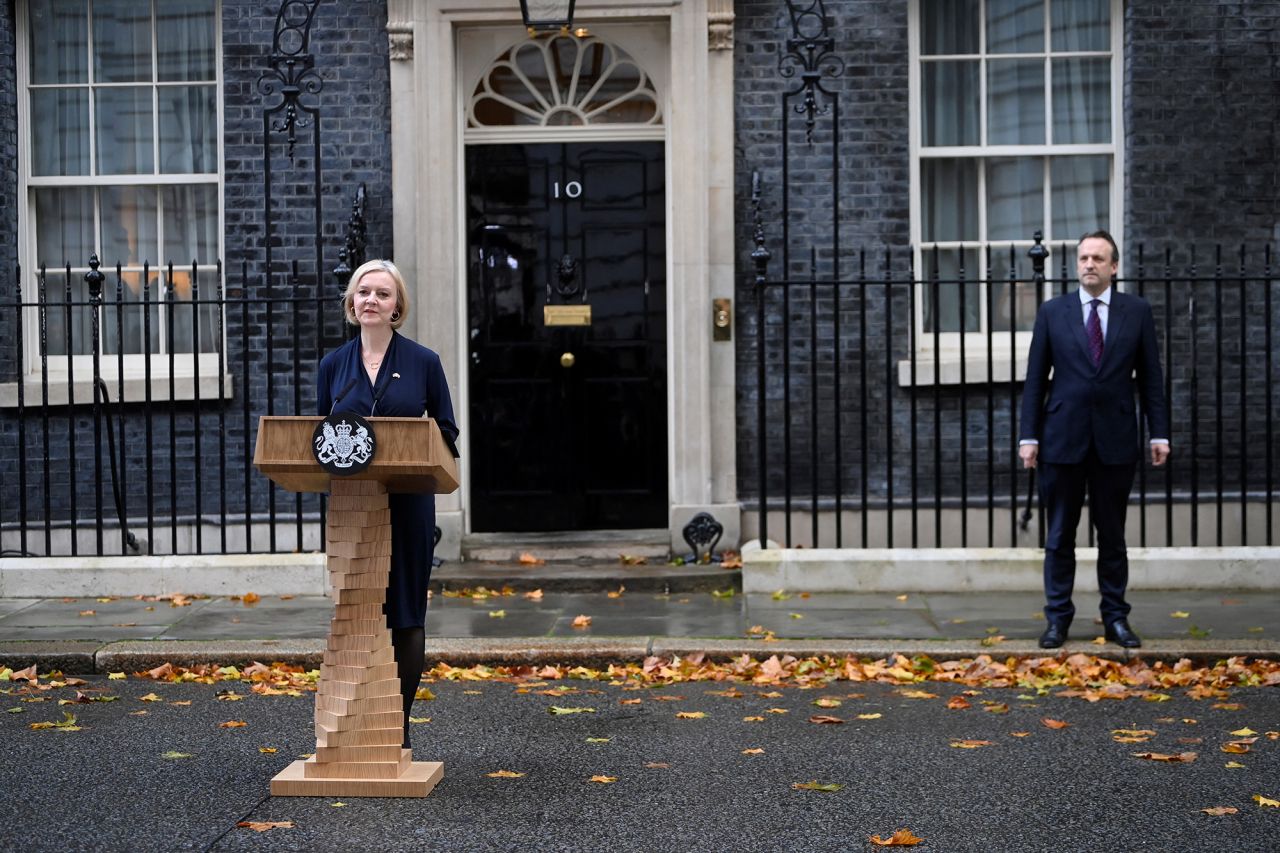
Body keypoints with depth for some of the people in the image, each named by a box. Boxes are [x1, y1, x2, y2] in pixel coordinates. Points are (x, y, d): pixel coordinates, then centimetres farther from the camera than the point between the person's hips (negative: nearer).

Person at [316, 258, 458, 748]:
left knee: (405, 614, 3)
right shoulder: (333, 365, 8)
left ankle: (399, 726, 12)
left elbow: (447, 431, 4)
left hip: (407, 502, -2)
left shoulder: (423, 362, 2)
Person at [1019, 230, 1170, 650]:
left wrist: (1159, 433, 0)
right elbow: (1035, 378, 3)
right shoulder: (1052, 311, 4)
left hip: (1115, 439, 0)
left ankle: (1115, 617, 16)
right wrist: (1029, 435, -2)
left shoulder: (1137, 311, 4)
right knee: (1060, 535, 4)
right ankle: (1058, 617, 12)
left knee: (1113, 535, 8)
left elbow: (1150, 376, 5)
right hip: (1063, 438, 0)